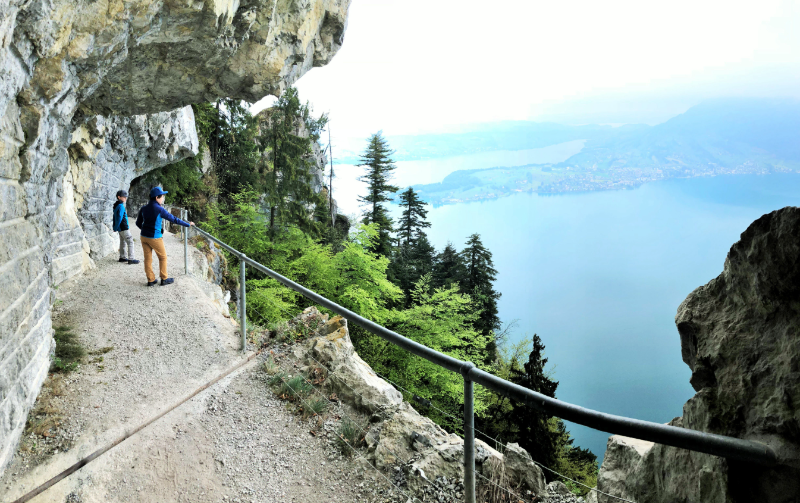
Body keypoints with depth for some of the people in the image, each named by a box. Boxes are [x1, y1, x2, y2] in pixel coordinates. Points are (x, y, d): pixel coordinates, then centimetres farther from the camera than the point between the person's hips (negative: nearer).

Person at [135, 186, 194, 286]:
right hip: (155, 238, -6)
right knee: (163, 257, 11)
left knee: (148, 258, 10)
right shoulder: (160, 210, -15)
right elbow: (174, 219, -11)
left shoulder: (143, 209, 3)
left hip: (144, 236, 6)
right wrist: (188, 224, -1)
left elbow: (138, 223, 12)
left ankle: (151, 280, 15)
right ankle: (164, 279, 17)